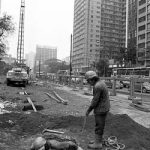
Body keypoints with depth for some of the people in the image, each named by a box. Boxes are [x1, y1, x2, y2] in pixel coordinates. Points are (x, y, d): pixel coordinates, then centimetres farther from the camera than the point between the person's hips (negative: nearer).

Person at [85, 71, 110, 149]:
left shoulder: (97, 86, -24)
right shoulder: (101, 83, 9)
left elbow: (95, 100, -21)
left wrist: (88, 110, -10)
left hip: (101, 110, -10)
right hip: (104, 108, 10)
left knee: (99, 127, 3)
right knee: (99, 125, 19)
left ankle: (98, 144, 16)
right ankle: (98, 141, 31)